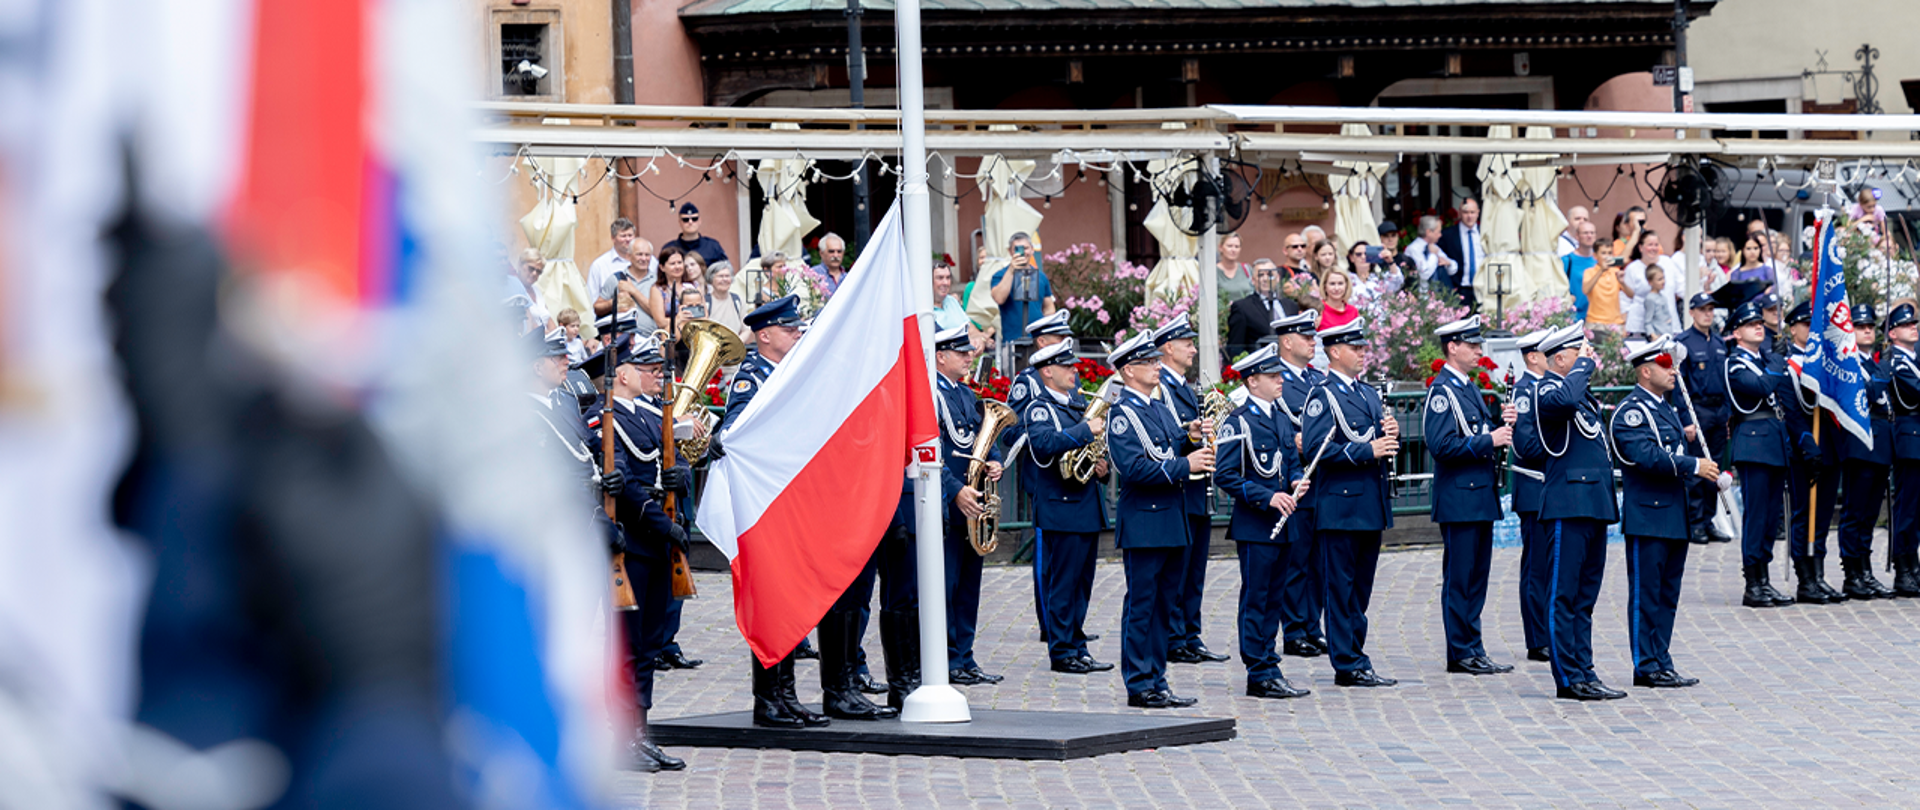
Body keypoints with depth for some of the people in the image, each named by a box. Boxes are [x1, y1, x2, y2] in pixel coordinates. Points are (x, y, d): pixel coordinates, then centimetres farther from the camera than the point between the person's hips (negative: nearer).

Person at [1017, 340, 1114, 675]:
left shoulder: (1080, 405, 17)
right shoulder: (1038, 408, -8)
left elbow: (1098, 445, 27)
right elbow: (1044, 443, -27)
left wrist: (1103, 468, 6)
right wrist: (1085, 430, -27)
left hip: (1088, 507, 8)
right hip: (1059, 510, -8)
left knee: (1081, 584, 11)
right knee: (1060, 583, -4)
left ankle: (1077, 648, 17)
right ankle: (1062, 651, 1)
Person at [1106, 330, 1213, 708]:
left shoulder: (1158, 409, 17)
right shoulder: (1122, 413, -11)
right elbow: (1133, 467, -21)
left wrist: (1191, 439, -1)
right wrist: (1184, 464, -21)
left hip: (1173, 521, 9)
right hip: (1143, 523, -9)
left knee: (1164, 605, 11)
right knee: (1141, 604, -4)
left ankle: (1157, 682, 17)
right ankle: (1139, 686, 0)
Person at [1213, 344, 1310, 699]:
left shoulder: (1282, 418, 14)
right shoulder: (1238, 422, -10)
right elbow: (1226, 475, -15)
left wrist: (1297, 482, 1)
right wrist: (1268, 497, -21)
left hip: (1282, 524, 8)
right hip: (1254, 525, -8)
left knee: (1273, 599, 11)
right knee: (1256, 600, -4)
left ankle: (1270, 669, 16)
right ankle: (1260, 674, -2)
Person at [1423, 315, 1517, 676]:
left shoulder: (1470, 388, 16)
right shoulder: (1442, 390, -13)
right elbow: (1441, 445, -21)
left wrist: (1502, 425, 4)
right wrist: (1488, 441, -20)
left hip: (1481, 496, 9)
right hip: (1459, 500, -9)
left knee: (1477, 576, 11)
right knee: (1459, 578, -4)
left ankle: (1473, 650, 16)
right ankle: (1462, 653, 1)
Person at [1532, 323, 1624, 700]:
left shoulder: (1581, 389, 21)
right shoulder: (1548, 389, -8)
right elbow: (1565, 401, -33)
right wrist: (1584, 365, -20)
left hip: (1594, 505, 10)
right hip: (1569, 505, -10)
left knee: (1584, 597, 12)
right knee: (1564, 595, -6)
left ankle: (1584, 673, 15)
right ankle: (1569, 679, -5)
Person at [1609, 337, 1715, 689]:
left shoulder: (1665, 408, 18)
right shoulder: (1631, 411, -12)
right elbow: (1648, 457, -24)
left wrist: (1703, 471, 6)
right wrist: (1694, 466, -21)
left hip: (1674, 519, 9)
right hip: (1648, 518, -9)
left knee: (1667, 594, 12)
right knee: (1646, 594, -4)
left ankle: (1661, 663, 17)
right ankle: (1647, 667, 0)